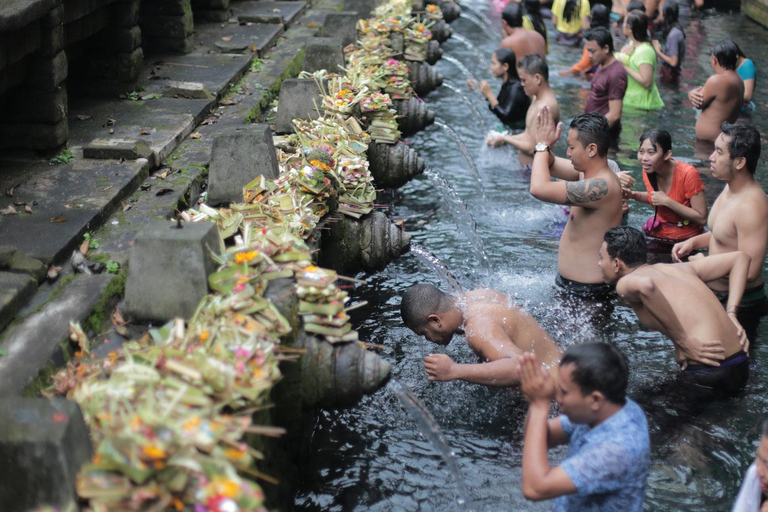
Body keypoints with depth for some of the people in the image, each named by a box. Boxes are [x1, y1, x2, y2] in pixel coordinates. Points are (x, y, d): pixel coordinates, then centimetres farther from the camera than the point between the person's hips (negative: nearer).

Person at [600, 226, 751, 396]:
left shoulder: (625, 283, -1)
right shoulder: (678, 268, 20)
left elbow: (644, 285, -26)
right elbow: (739, 257, 23)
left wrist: (683, 341, -18)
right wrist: (730, 315, 13)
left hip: (704, 374, -7)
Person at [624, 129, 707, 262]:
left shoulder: (688, 174, -24)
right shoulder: (649, 170, -6)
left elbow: (702, 218, -22)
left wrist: (667, 201, -27)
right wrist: (634, 195, -5)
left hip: (686, 241, -5)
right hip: (659, 238, 5)